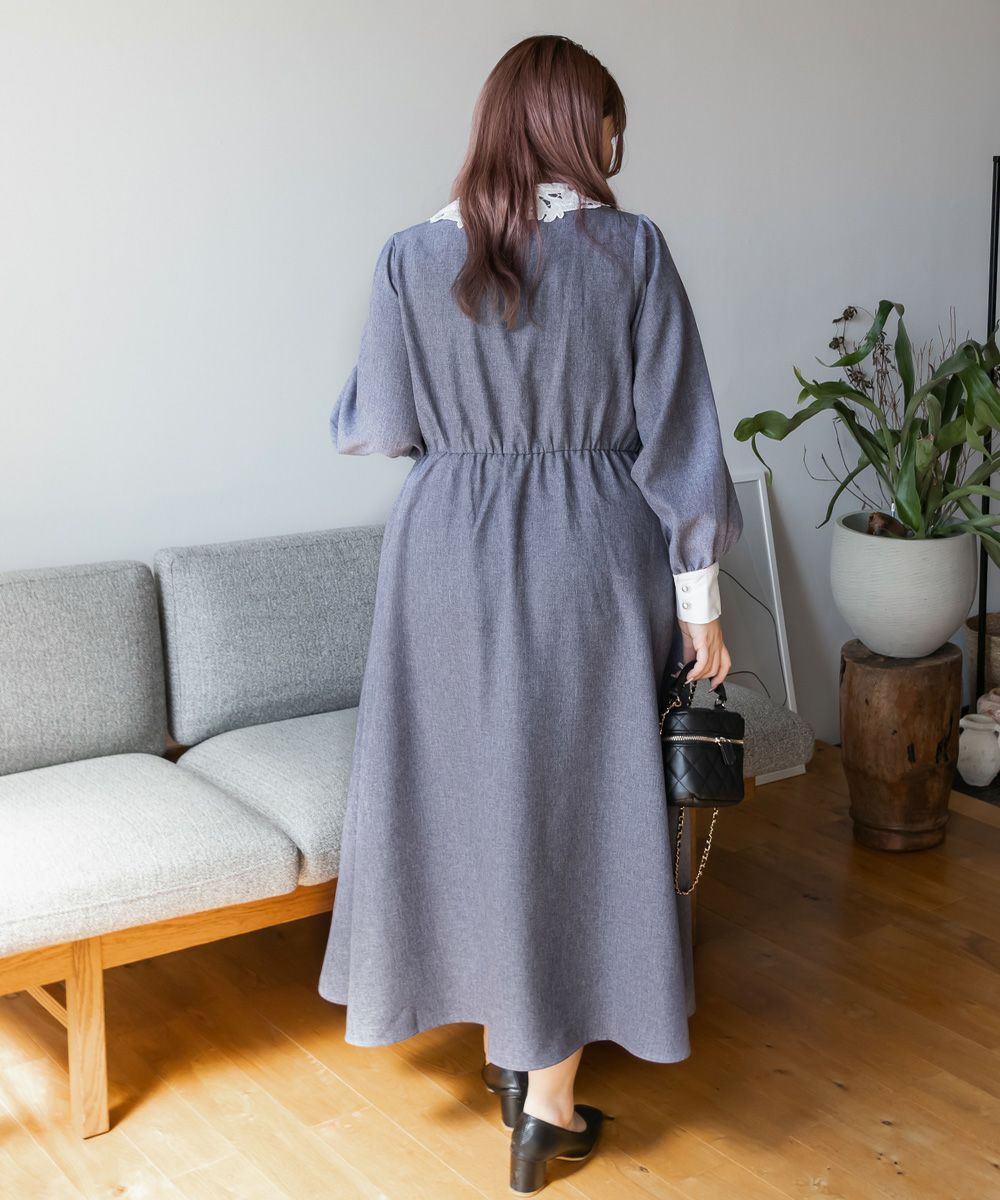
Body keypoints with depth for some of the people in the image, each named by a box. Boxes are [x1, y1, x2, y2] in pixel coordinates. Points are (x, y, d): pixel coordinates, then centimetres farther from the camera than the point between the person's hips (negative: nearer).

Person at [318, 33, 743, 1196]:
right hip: (590, 562, -2)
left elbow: (376, 427, 1)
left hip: (451, 558, 2)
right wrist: (698, 593, -1)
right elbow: (675, 437, -8)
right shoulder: (630, 248, -8)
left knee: (470, 796, 17)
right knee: (577, 811, 8)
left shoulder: (413, 256, -4)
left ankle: (506, 1049, 33)